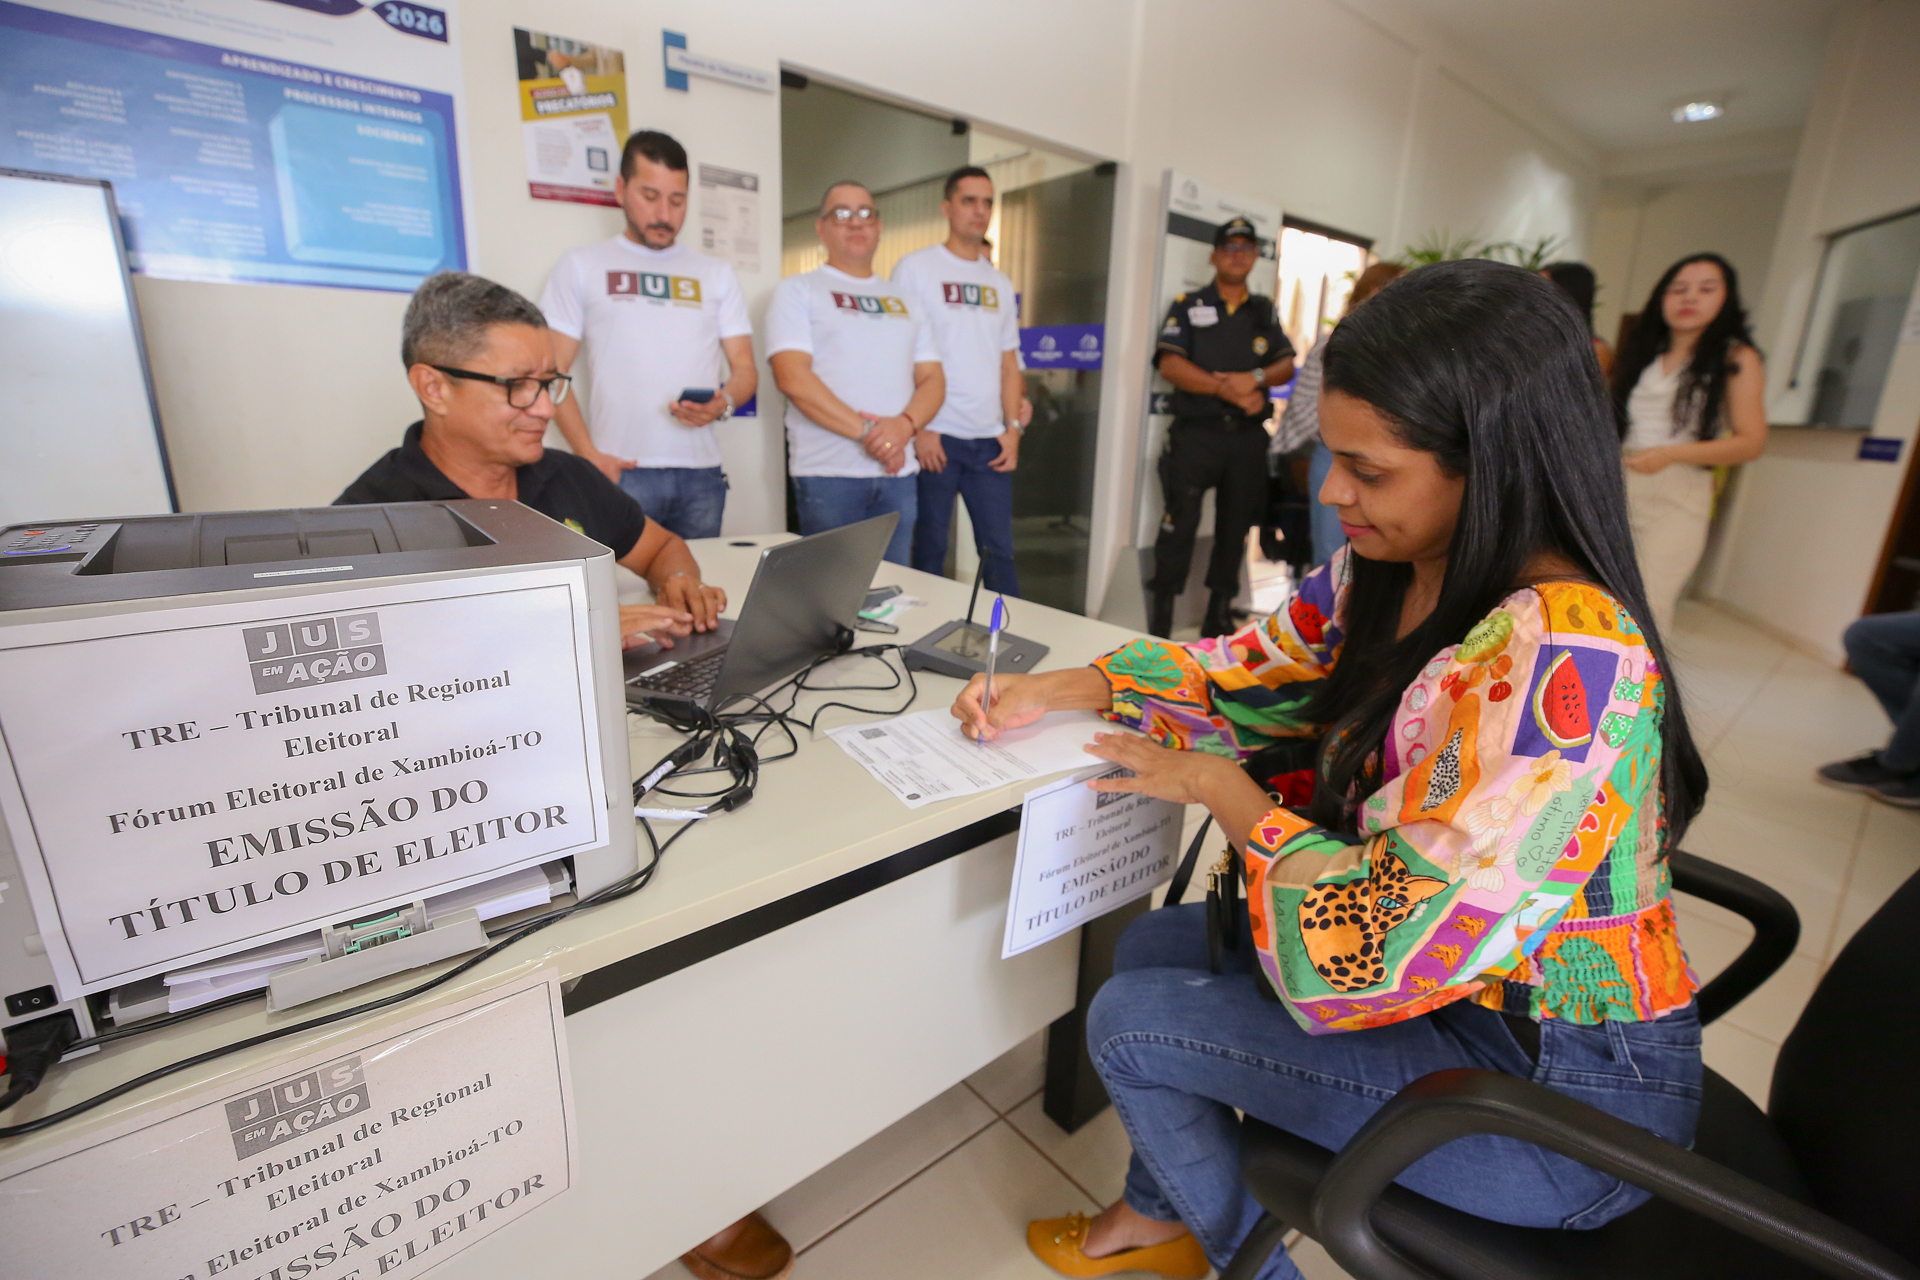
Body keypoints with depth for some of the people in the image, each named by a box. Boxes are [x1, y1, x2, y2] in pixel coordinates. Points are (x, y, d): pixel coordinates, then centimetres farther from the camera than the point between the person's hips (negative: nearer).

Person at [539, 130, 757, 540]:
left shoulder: (716, 274, 17)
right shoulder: (581, 267, 11)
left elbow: (746, 370, 12)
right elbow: (553, 371, 6)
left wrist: (724, 404, -11)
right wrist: (588, 455, -7)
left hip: (701, 474, 2)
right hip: (621, 472, -2)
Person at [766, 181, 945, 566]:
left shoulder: (903, 302, 19)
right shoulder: (797, 290, 5)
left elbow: (932, 379, 11)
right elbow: (792, 377, -9)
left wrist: (904, 425, -11)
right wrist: (865, 430, -17)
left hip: (898, 473, 4)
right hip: (828, 475, -4)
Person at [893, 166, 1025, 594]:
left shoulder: (999, 283, 16)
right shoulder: (916, 268, 1)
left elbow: (1009, 361, 17)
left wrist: (1012, 427, 5)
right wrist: (918, 427, -13)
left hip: (990, 440, 4)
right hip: (935, 436, -4)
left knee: (1000, 550, 6)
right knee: (929, 549, 3)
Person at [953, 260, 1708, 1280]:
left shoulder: (1559, 665, -34)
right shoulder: (1385, 576, -8)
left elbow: (1377, 955, -34)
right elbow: (1249, 672, 2)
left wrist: (1220, 790, -20)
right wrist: (1052, 693, -8)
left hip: (1559, 1085, -7)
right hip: (1460, 978, 8)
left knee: (1129, 1023, -6)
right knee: (1150, 948, 12)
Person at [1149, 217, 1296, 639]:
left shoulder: (1265, 310, 17)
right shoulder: (1188, 306, 5)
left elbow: (1287, 365, 11)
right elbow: (1170, 365, -9)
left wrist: (1255, 378, -12)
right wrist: (1227, 389, -14)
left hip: (1248, 435, 4)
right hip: (1196, 432, -4)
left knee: (1236, 524, 8)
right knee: (1181, 520, -8)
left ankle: (1219, 612, 18)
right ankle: (1162, 611, 0)